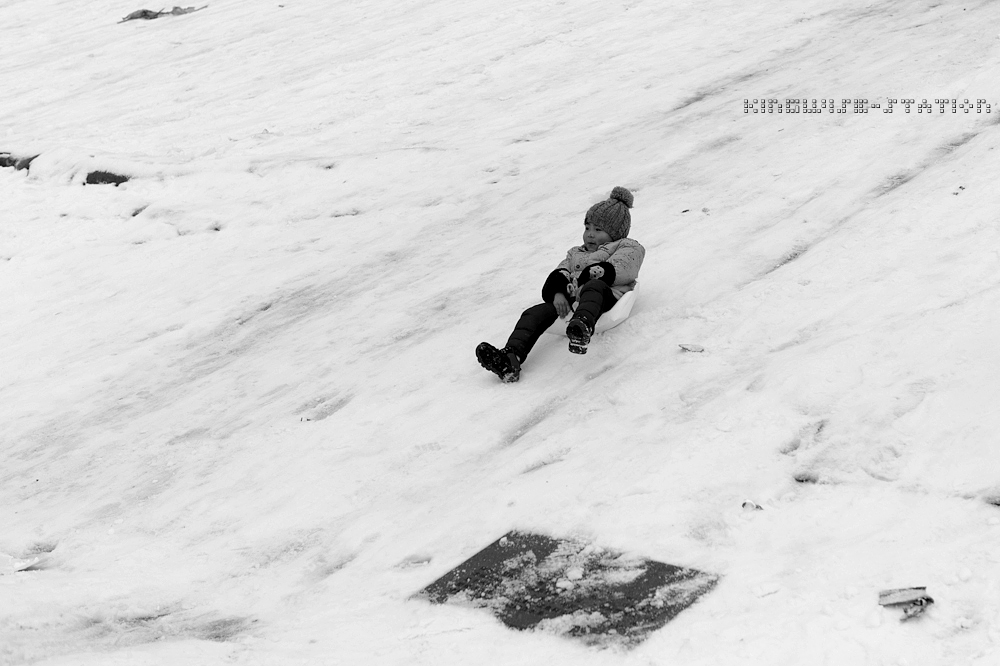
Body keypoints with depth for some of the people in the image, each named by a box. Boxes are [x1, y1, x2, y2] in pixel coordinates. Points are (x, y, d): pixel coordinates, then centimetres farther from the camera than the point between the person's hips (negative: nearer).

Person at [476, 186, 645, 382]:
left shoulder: (629, 249, 23)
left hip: (604, 297, -5)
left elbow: (612, 271, 1)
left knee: (593, 285, -40)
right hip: (568, 300, 5)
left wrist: (576, 284, -7)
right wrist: (558, 292, -8)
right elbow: (559, 275, 18)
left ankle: (582, 326, -73)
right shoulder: (576, 253, 39)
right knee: (536, 312, -24)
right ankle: (511, 358, -47)